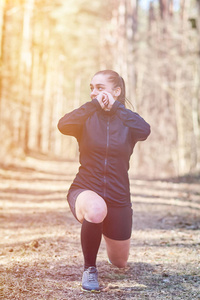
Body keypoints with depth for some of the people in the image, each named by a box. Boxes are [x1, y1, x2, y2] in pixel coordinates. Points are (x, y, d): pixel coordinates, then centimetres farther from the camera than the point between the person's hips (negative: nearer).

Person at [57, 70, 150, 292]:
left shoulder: (127, 121, 0)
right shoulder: (87, 119, -1)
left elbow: (144, 131, -25)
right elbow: (63, 125, -24)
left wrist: (115, 106, -19)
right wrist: (95, 105, -22)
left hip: (118, 198, 2)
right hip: (85, 190, -2)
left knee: (120, 263, 15)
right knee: (96, 209, -41)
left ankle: (106, 232, 52)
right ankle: (89, 268, -16)